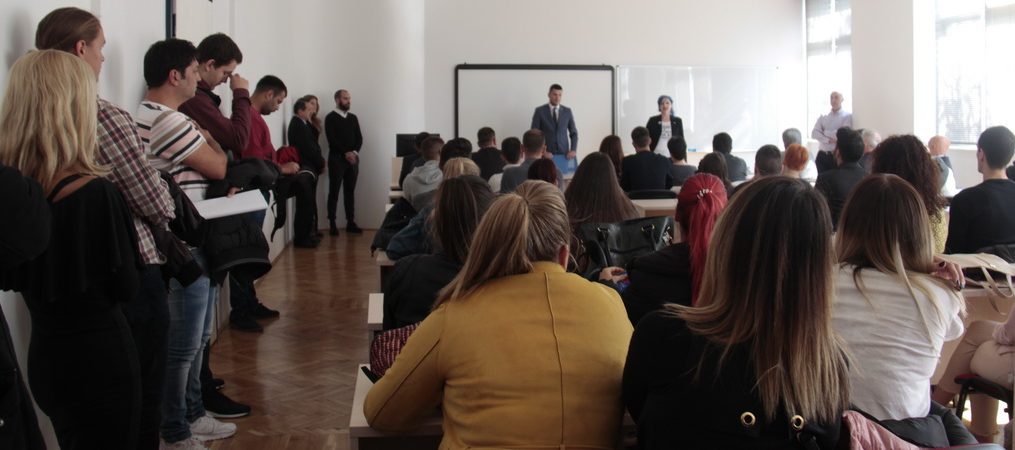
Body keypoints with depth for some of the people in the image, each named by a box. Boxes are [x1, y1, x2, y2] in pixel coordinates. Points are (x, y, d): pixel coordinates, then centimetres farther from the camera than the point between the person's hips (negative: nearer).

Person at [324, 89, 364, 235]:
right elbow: (332, 140, -11)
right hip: (337, 159, -5)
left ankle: (350, 222, 9)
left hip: (353, 159, 5)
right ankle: (332, 224, 0)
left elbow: (359, 138, 9)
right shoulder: (330, 118, -2)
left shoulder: (353, 118, 15)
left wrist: (354, 152, -9)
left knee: (350, 191, 6)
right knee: (334, 191, -2)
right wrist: (346, 153, -17)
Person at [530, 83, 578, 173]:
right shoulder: (539, 111, 1)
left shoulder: (567, 111, 8)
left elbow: (574, 133, 12)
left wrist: (573, 150, -3)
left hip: (564, 154, 2)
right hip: (546, 155, -2)